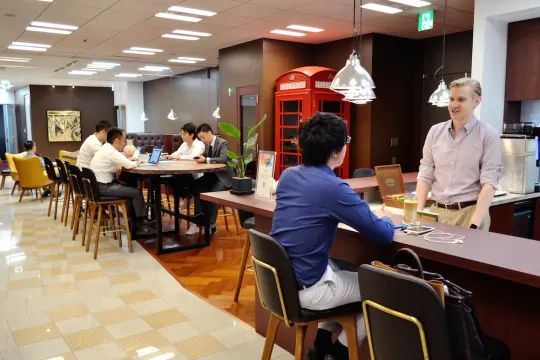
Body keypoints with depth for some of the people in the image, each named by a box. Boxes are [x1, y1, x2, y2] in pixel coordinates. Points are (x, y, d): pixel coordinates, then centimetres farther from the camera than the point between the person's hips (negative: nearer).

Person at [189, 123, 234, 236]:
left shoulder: (223, 143, -14)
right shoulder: (207, 144, 10)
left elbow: (223, 159, -28)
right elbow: (205, 157, 17)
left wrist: (206, 160, -30)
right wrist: (200, 158, -7)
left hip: (223, 176, -7)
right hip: (211, 175, 7)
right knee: (196, 187, -17)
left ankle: (211, 225, -18)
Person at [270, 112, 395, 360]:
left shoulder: (287, 175, 2)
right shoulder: (334, 188, -20)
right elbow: (385, 236, -14)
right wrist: (385, 218, 8)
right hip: (304, 288, -7)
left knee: (350, 269, 27)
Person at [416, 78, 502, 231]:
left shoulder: (488, 136, -5)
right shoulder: (435, 132, 6)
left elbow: (489, 183, -12)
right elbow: (425, 176, 5)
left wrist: (474, 225, -20)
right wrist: (418, 212, -5)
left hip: (470, 212, -3)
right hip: (437, 211, 4)